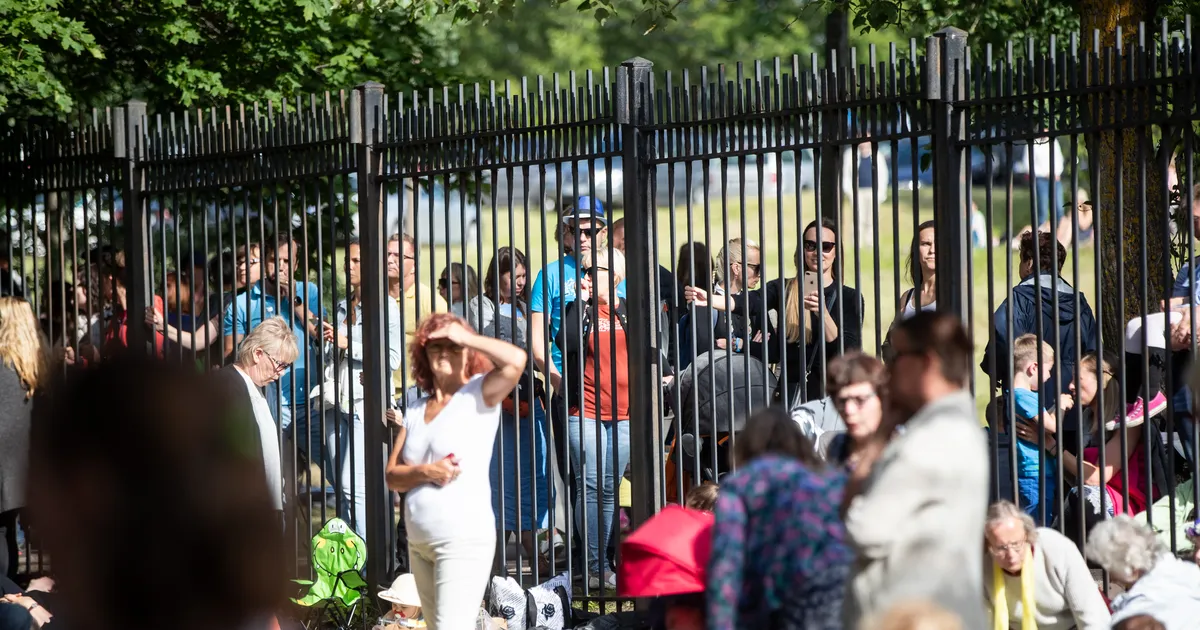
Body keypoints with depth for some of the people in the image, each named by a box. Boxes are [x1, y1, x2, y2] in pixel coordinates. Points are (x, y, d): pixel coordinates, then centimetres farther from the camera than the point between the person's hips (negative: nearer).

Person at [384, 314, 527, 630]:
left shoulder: (479, 394, -4)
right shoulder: (415, 411, 13)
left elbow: (516, 360, -24)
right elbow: (392, 476, 8)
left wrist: (465, 337, -11)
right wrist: (426, 472, -13)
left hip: (465, 540, -7)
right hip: (419, 542, 7)